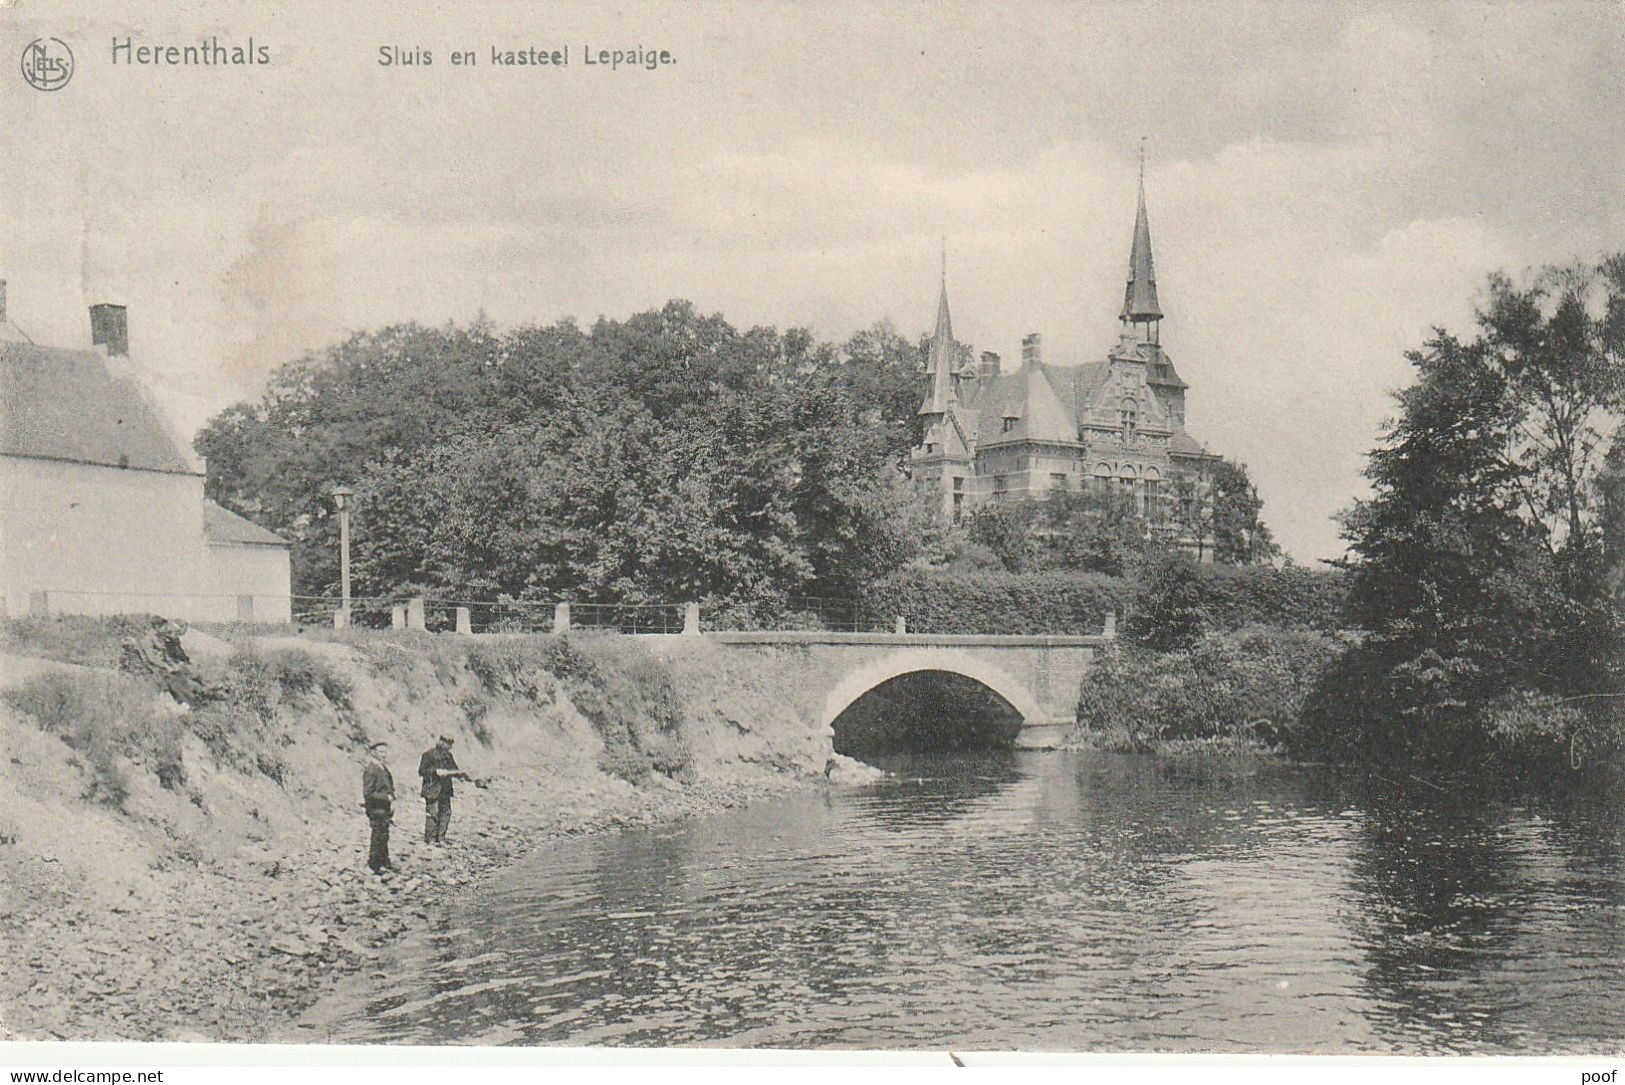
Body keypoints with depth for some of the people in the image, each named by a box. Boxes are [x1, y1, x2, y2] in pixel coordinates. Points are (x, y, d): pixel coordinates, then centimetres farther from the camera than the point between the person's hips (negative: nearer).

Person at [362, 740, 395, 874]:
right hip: (376, 809, -9)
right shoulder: (371, 770, -18)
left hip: (384, 809, 9)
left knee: (384, 836, 18)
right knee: (377, 836, -1)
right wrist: (386, 797, -20)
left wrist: (392, 801, 6)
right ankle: (374, 866, 9)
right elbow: (368, 793, -21)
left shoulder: (384, 768, 9)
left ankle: (384, 862, 31)